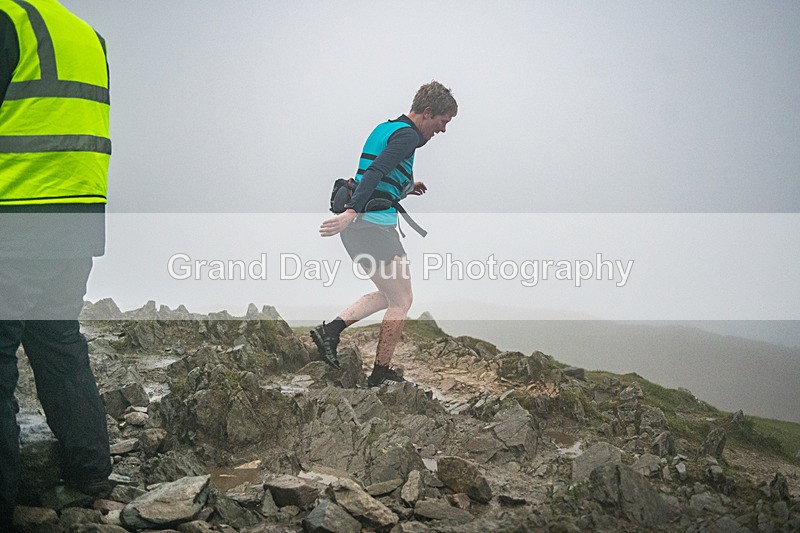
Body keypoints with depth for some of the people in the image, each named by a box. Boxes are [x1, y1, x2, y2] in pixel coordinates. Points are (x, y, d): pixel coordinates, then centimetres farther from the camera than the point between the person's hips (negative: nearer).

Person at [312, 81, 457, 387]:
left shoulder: (385, 128, 18)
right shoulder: (407, 135, -11)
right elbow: (375, 172, -25)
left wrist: (404, 188, 22)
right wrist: (352, 212, -34)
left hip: (357, 226, 10)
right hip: (374, 226, -10)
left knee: (388, 295, 21)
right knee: (401, 301, 3)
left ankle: (331, 330, 11)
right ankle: (380, 376, 10)